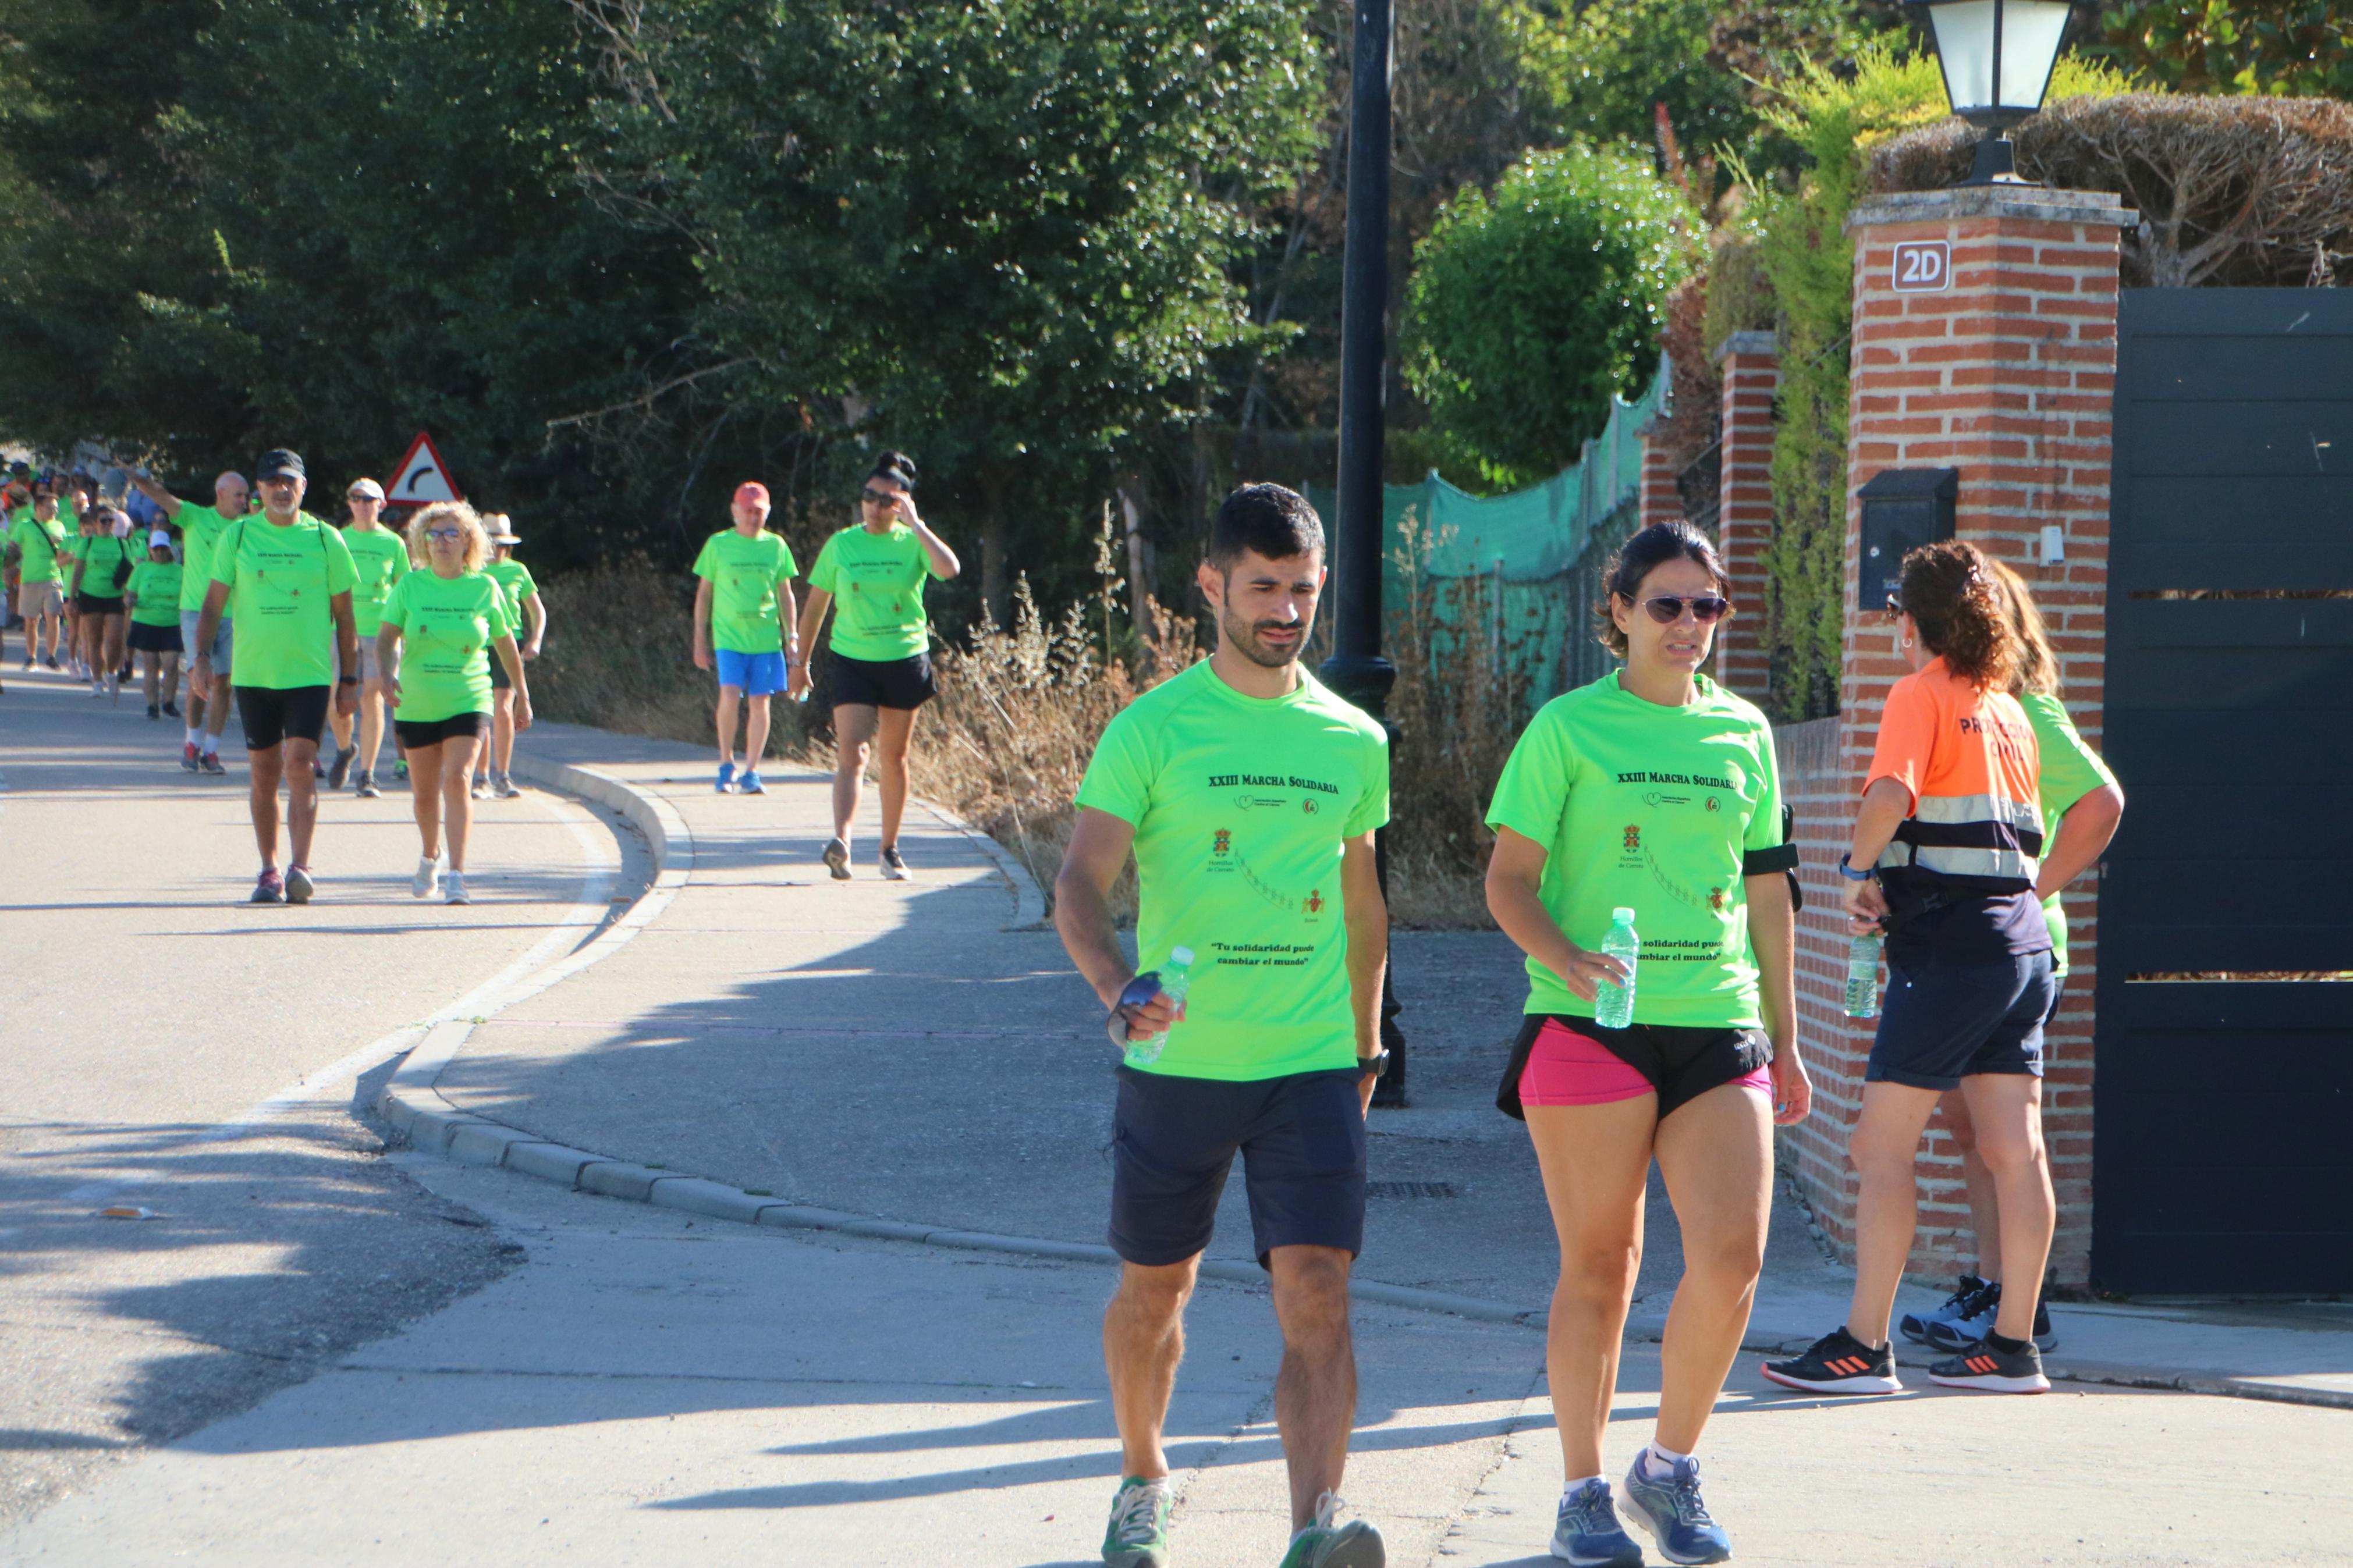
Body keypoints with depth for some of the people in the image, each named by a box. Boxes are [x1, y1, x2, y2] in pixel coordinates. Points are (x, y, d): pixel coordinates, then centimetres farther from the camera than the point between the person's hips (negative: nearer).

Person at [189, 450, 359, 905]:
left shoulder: (325, 539, 2)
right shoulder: (237, 537, 4)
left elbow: (344, 615, 8)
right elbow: (213, 604, 8)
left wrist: (349, 679, 6)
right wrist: (202, 658, -5)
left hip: (310, 675, -2)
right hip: (254, 675, 2)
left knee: (300, 765, -14)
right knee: (264, 773, 6)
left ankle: (300, 867, -19)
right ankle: (269, 871, 15)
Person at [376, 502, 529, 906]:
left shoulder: (485, 588, -1)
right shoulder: (410, 586, -1)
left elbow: (506, 644, 12)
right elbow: (386, 638, -4)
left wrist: (522, 695, 19)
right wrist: (388, 675, -24)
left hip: (468, 702, -2)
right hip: (417, 705, 2)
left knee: (458, 781, -20)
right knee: (425, 792, 13)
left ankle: (456, 875, -22)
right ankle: (430, 857, 41)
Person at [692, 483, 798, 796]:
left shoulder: (776, 546, 8)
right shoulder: (718, 545, 3)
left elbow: (785, 594, 13)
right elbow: (704, 593, 8)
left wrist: (792, 638, 8)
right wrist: (700, 639, 5)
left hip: (766, 639, 2)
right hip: (728, 637, -2)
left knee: (759, 702, 1)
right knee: (730, 696, -16)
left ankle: (752, 773, 9)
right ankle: (726, 765, 1)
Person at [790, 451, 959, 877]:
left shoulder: (912, 543, -2)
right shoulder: (841, 545, 1)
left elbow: (949, 569, -24)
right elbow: (816, 604, 10)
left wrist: (914, 524, -19)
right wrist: (801, 662, 12)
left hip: (905, 660, 0)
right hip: (853, 661, 0)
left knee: (894, 757, 10)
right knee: (852, 750, -16)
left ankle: (890, 849, 21)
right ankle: (841, 842, -30)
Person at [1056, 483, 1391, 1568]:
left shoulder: (1353, 742, 7)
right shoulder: (1154, 729, -4)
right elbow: (1081, 884, -11)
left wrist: (1366, 1044, 23)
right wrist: (1117, 986, -29)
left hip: (1311, 1068, 1)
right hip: (1176, 1062, -1)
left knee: (1317, 1293, -14)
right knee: (1155, 1286, 14)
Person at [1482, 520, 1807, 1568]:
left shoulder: (1743, 733, 13)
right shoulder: (1568, 727, 2)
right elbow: (1509, 881, -1)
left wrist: (1785, 1041, 18)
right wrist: (1567, 960, -20)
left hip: (1717, 1026, 3)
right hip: (1591, 1026, -3)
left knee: (1732, 1253, -10)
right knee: (1598, 1266, 1)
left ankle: (1670, 1470, 9)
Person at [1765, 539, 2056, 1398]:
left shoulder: (1922, 696, -7)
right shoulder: (2011, 712, 15)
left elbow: (1890, 793, -25)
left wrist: (1859, 870, -10)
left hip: (1947, 948, -8)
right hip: (2023, 941, 8)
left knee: (1883, 1145, -3)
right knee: (2016, 1148, 6)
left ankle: (1863, 1346, -4)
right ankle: (2014, 1344, 9)